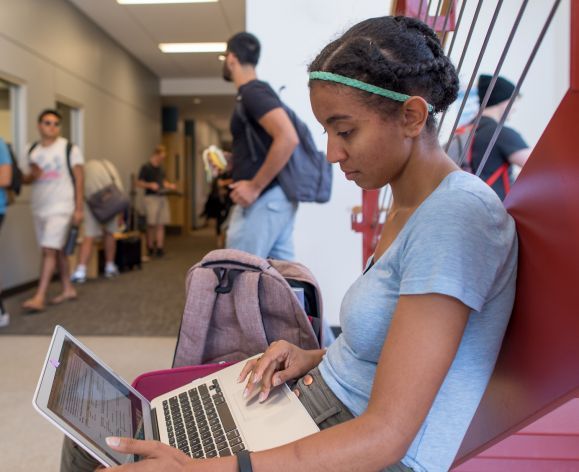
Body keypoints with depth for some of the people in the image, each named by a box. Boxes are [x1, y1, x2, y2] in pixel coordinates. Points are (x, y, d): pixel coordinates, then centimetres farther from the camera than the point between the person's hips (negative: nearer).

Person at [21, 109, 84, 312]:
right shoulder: (32, 151, 10)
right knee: (57, 250, 12)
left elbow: (79, 178, -6)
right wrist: (30, 176, -6)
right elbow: (27, 179, 20)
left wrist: (79, 208, -12)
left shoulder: (69, 148, -5)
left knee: (49, 251, -11)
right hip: (39, 208, 6)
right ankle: (68, 289, 22)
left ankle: (39, 298, -12)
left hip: (60, 207, -6)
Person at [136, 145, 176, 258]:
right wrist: (150, 185, -19)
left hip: (162, 197, 6)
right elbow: (139, 183, -4)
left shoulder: (161, 168, 16)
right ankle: (150, 248, 7)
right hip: (151, 197, -6)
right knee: (151, 224, -3)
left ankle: (159, 248, 1)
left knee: (161, 225, 1)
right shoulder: (146, 167, -4)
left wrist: (170, 185, 7)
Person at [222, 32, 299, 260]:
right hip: (276, 198, 10)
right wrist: (229, 162, 17)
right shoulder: (257, 91, 18)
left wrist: (255, 187, -22)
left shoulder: (252, 92, -13)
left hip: (262, 200, -10)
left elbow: (288, 138, -27)